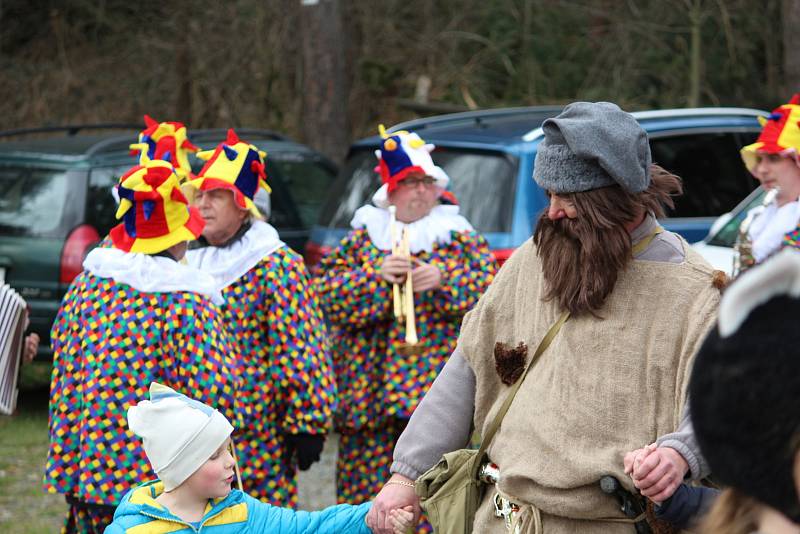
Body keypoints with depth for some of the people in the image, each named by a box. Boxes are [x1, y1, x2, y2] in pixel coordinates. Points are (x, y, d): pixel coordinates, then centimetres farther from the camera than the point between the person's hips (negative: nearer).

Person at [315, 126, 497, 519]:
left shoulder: (459, 238, 11)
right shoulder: (362, 237, 13)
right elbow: (326, 293, 2)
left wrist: (444, 280, -15)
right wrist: (375, 277, -13)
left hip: (435, 395, -2)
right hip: (367, 395, 2)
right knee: (363, 493, 2)